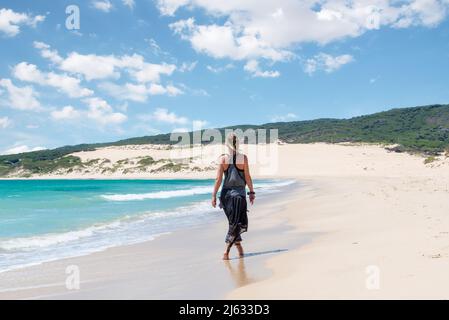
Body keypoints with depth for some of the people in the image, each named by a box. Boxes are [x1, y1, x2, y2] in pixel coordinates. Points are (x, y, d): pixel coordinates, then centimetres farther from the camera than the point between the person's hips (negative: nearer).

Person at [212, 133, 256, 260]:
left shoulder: (222, 158, -4)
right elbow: (247, 177, -3)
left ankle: (238, 244, 28)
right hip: (239, 193, -2)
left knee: (233, 222, 18)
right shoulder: (243, 158, -6)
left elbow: (218, 179, -6)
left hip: (226, 192, 2)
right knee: (238, 223, 4)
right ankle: (226, 250, -5)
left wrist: (214, 195, 0)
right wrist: (251, 192, 7)